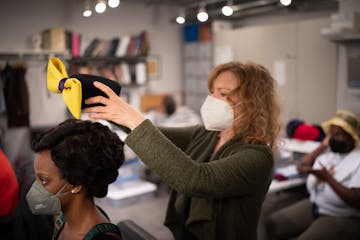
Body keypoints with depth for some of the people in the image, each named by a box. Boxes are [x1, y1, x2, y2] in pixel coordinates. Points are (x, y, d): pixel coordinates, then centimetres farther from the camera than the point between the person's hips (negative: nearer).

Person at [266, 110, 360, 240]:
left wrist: (328, 178, -27)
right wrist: (322, 146, 2)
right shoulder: (328, 151, 7)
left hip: (341, 219, -7)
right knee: (273, 223, 0)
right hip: (313, 206, 7)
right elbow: (302, 167, 10)